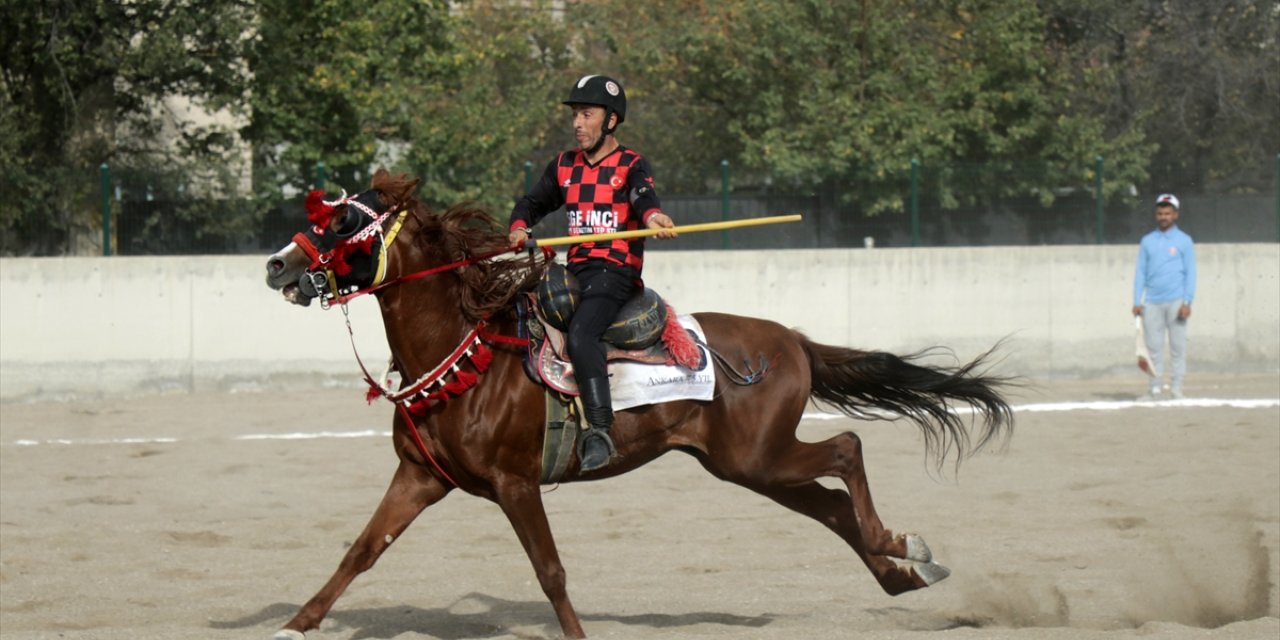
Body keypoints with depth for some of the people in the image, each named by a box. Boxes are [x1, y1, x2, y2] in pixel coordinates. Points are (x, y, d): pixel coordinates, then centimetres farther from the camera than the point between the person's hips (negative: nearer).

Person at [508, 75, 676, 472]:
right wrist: (518, 227, 4)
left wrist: (652, 217, -43)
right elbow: (533, 202, 27)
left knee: (580, 332, -30)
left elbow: (643, 196, -18)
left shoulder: (631, 166, 1)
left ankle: (599, 431, -37)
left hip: (616, 272, -7)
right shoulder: (564, 166, 19)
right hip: (576, 271, 7)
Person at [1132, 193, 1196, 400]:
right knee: (1154, 347, 2)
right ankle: (1155, 388, 5)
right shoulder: (1147, 241, 13)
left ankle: (1176, 388, -1)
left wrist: (1187, 302, -9)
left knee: (1178, 346, -3)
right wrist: (1137, 301, 2)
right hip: (1152, 303, 2)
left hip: (1175, 302, -2)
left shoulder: (1184, 241, 5)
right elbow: (1140, 272, 12)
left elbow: (1190, 273, 2)